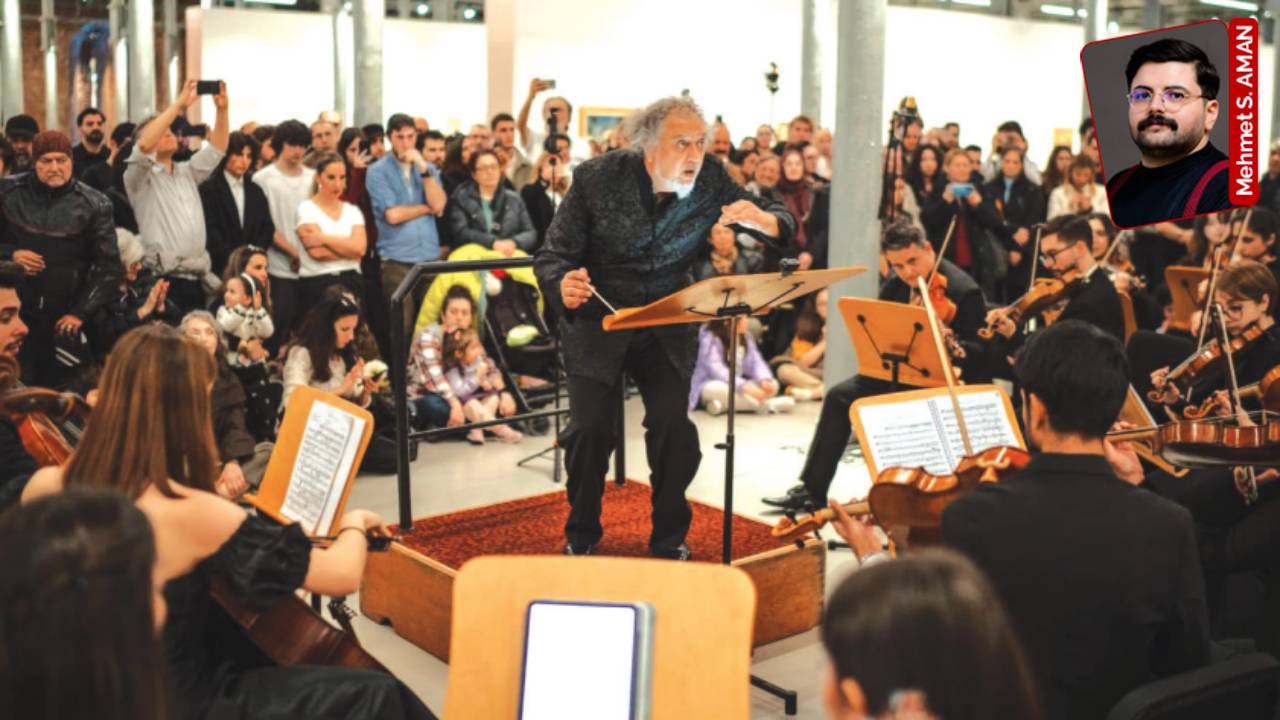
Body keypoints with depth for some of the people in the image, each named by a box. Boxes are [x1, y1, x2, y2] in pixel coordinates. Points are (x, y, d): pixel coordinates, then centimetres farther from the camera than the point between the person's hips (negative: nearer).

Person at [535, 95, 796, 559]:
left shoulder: (710, 181, -9)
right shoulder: (597, 178, -15)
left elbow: (784, 228, -4)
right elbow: (552, 256, -13)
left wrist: (759, 219, -30)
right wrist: (564, 287, -37)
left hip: (667, 326, 1)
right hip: (597, 323, -1)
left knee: (673, 425, -16)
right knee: (592, 428, -13)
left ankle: (670, 538, 9)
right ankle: (580, 537, 14)